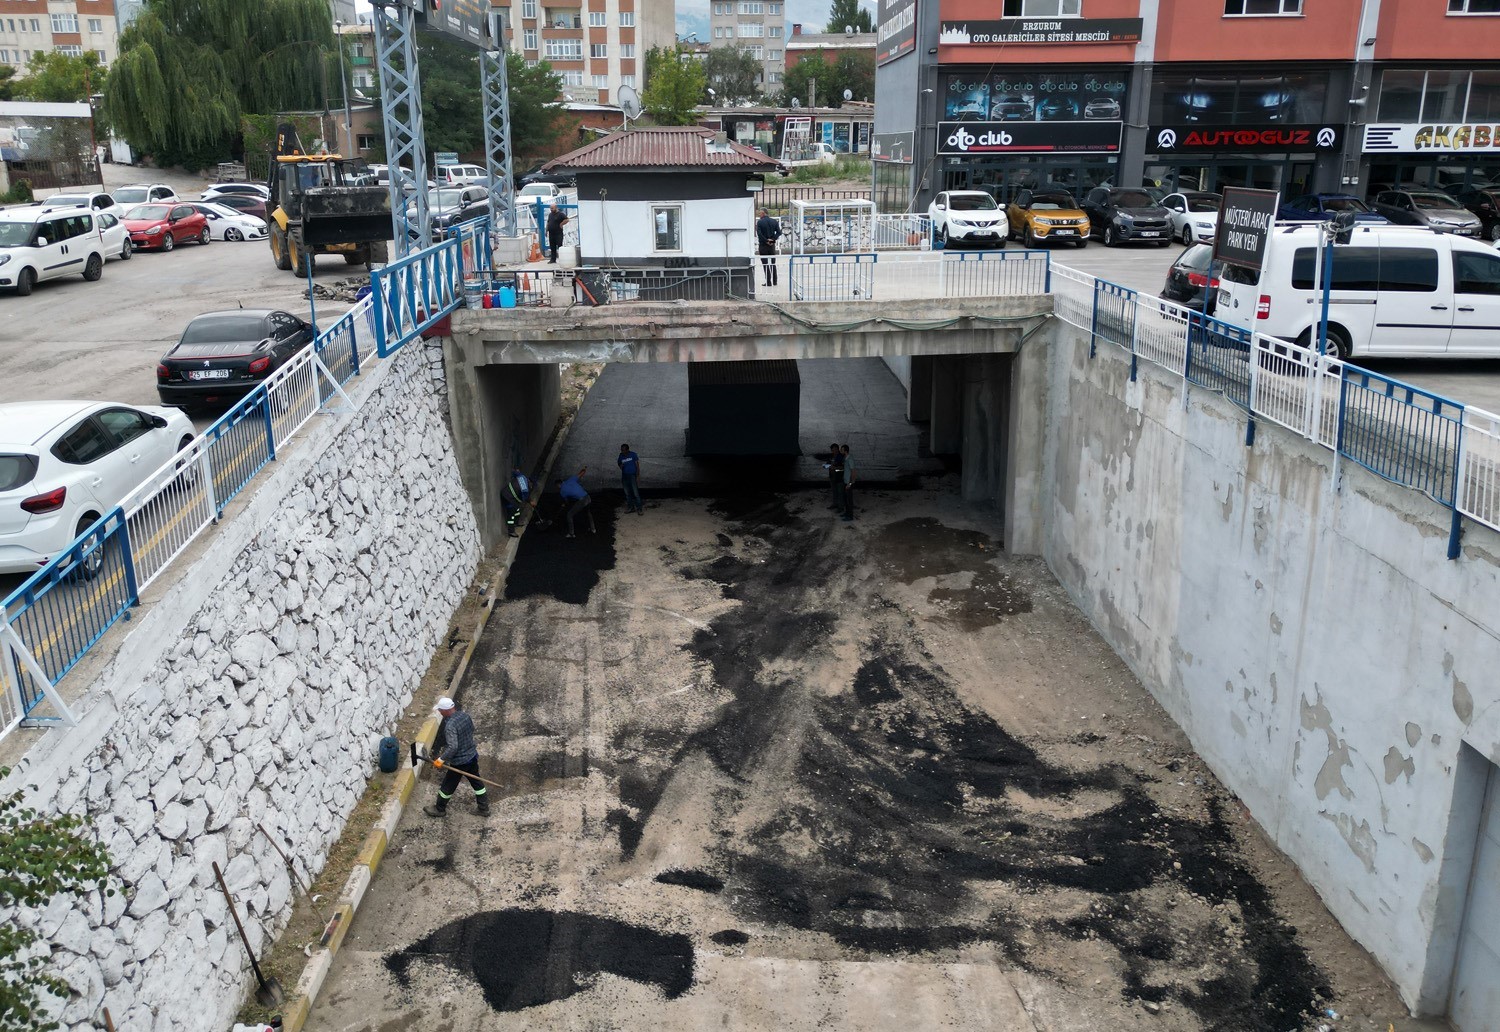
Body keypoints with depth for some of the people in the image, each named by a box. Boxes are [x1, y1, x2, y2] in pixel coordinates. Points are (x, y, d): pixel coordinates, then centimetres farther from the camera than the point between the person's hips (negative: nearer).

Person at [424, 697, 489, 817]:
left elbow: (452, 747, -32)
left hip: (459, 762, -7)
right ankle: (484, 808, 31)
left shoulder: (450, 725, -29)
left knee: (447, 786, 14)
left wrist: (441, 760, -22)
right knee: (476, 782, 20)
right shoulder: (465, 715, -5)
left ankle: (439, 809, 32)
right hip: (472, 756, 7)